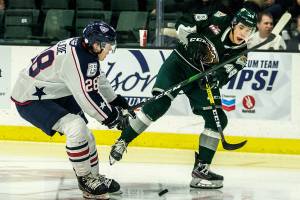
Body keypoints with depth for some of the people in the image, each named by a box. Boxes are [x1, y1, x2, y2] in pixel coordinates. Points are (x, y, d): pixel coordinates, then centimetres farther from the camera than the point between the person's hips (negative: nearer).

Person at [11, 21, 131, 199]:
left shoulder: (86, 50, 1)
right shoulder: (76, 58, -30)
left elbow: (98, 81, 18)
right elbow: (88, 97, -28)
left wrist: (117, 101, 20)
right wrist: (112, 117, -18)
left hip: (56, 94, 10)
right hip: (30, 99, -10)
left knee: (85, 136, 11)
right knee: (76, 127, -24)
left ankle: (94, 177, 27)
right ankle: (85, 179, -10)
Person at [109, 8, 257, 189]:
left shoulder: (240, 54, -6)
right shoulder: (219, 21, -13)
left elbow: (224, 74, -16)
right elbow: (184, 23, -11)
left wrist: (216, 79, -37)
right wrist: (192, 39, -27)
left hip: (202, 78, 4)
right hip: (180, 63, -4)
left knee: (218, 119, -7)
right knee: (159, 104, -22)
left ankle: (201, 169, -2)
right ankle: (122, 142, -13)